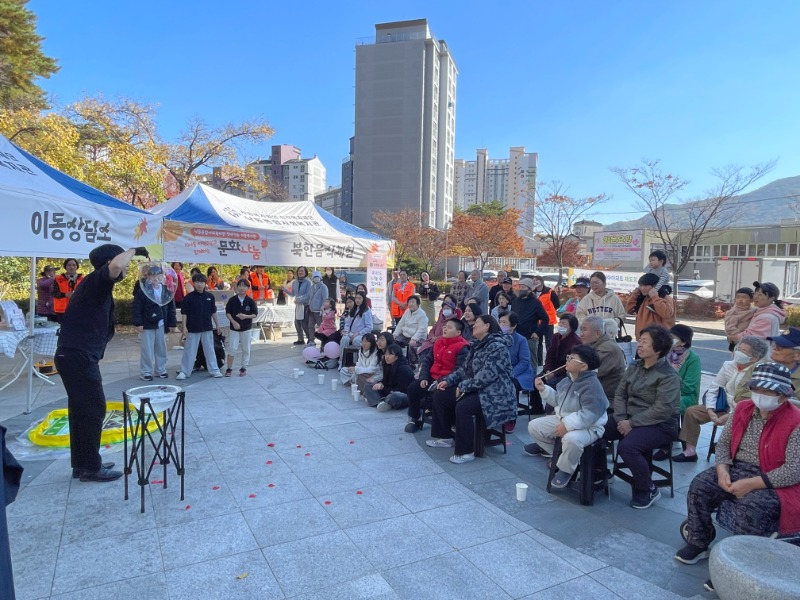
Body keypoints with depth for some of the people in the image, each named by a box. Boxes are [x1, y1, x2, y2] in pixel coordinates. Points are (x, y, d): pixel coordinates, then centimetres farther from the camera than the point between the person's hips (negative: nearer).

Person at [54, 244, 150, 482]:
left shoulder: (95, 286, 18)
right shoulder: (95, 281, -12)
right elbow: (115, 266, -35)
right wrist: (134, 250, -18)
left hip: (74, 356, 10)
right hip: (79, 357, -10)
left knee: (81, 409, 14)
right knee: (93, 409, -3)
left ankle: (82, 464, 24)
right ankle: (90, 467, 6)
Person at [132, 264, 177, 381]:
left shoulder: (166, 290, 3)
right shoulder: (142, 290, -9)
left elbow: (171, 308, 8)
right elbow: (136, 308, -10)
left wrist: (172, 323, 5)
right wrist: (138, 323, -15)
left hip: (161, 324, 4)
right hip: (147, 325, -4)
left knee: (161, 348, 12)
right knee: (147, 349, 1)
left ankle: (160, 370, 24)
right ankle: (145, 372, 11)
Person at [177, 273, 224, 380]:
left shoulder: (210, 296, 2)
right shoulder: (189, 297, -6)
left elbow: (213, 312, 10)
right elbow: (184, 313, -4)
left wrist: (217, 325, 13)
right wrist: (184, 327, -9)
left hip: (207, 328, 2)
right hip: (193, 329, -2)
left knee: (209, 349, 10)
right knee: (189, 350, 4)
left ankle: (214, 370, 18)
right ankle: (184, 371, 13)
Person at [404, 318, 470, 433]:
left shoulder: (462, 348, -11)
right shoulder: (438, 343, 13)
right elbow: (427, 360, 13)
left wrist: (442, 382, -25)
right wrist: (424, 377, -2)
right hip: (432, 377, 7)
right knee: (412, 389, -7)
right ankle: (414, 419, 12)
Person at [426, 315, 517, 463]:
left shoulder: (497, 346, -18)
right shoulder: (478, 345, 13)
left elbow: (488, 375, -27)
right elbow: (465, 369, 17)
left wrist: (463, 386, -21)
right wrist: (448, 380, 2)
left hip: (494, 394, -10)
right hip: (476, 389, 10)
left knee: (463, 407, -33)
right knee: (440, 396, 5)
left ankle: (466, 451, -17)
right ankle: (445, 437, 17)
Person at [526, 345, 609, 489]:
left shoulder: (592, 385, -26)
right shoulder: (568, 380, 3)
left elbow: (590, 414, -32)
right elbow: (558, 400, 17)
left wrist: (568, 425, -34)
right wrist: (543, 389, 2)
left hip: (587, 427, -9)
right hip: (563, 420, 9)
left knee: (571, 439, -42)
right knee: (534, 426, 6)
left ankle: (565, 469, -10)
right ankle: (552, 449, 33)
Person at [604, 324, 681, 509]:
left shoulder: (668, 375, -15)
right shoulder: (634, 366, 7)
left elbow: (662, 410, -23)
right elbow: (620, 394, 6)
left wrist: (632, 423, -21)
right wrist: (621, 419, -10)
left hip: (660, 425, -7)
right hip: (630, 419, 7)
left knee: (627, 447, -30)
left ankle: (648, 490, -5)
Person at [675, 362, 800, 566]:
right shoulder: (743, 408, 3)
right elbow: (724, 442, 8)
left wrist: (752, 483, -23)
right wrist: (722, 469, -11)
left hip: (773, 482, -5)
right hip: (736, 469, 5)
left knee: (751, 508, -33)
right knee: (699, 486, -15)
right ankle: (698, 543, 2)